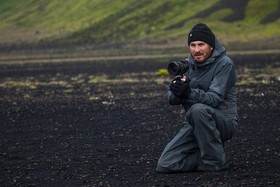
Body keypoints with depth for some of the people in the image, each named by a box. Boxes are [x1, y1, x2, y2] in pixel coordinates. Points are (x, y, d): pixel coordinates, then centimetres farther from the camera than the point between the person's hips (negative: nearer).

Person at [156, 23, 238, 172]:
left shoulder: (224, 64, -11)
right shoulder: (187, 64, 6)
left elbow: (215, 98, -23)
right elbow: (171, 99, 1)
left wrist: (189, 93, -40)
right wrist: (177, 91, -24)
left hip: (223, 122, -5)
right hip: (194, 124, 5)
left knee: (198, 109, -38)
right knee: (165, 165, -11)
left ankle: (215, 162, -21)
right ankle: (208, 155, 10)